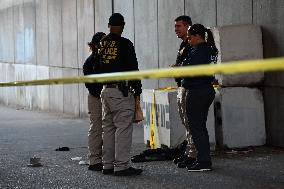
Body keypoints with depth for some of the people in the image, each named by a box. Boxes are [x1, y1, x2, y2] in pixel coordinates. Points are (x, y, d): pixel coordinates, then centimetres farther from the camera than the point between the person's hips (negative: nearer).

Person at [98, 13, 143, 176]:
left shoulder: (102, 44, 10)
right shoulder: (125, 44, -10)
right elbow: (133, 68, -10)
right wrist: (137, 90, -2)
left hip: (105, 90, 7)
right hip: (121, 90, -7)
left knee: (108, 127, 13)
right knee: (123, 127, -5)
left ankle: (108, 165, 16)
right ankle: (121, 166, -8)